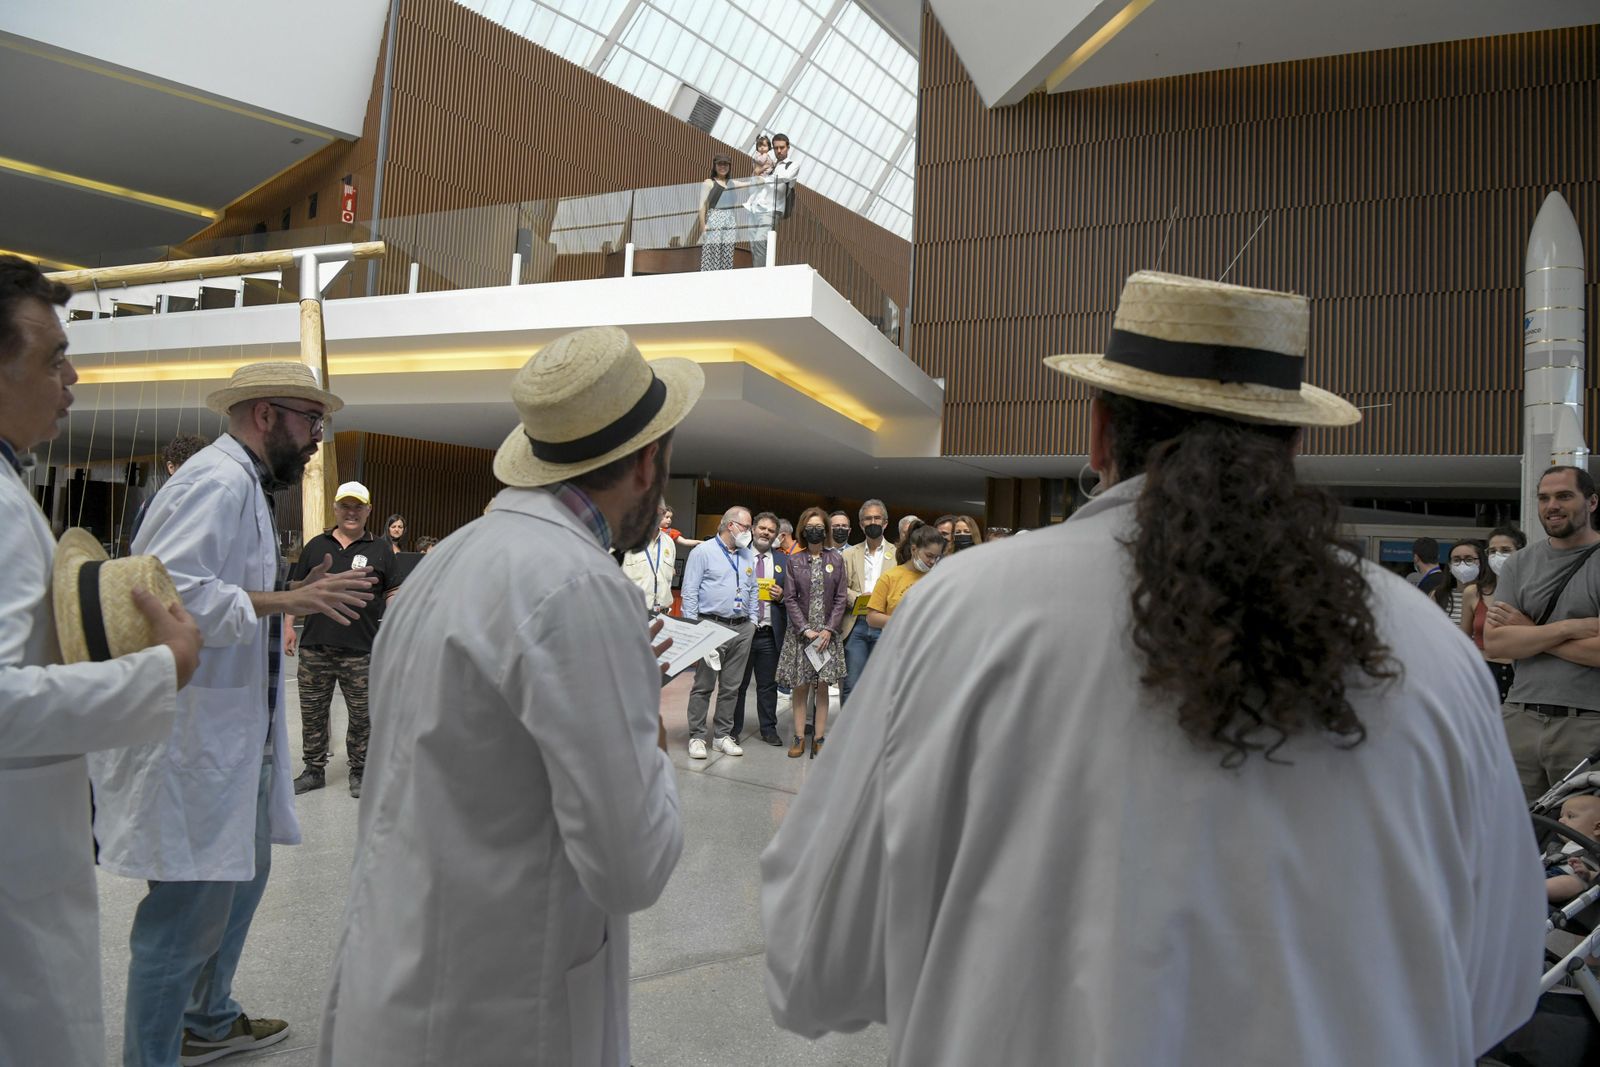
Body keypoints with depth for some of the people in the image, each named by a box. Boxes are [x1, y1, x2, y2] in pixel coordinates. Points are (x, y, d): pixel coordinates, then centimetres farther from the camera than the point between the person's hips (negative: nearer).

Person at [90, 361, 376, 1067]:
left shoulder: (244, 485, 16)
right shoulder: (219, 481, -17)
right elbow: (168, 590, -29)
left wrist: (299, 596, 12)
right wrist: (285, 601, -28)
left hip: (232, 734, 12)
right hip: (193, 741, -12)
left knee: (241, 874, 24)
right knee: (189, 911, -2)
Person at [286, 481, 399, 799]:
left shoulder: (380, 549, 6)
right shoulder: (317, 546, 12)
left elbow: (393, 592, 7)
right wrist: (288, 626, 6)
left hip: (361, 650, -2)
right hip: (315, 647, 2)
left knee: (362, 716, 5)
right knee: (312, 713, 10)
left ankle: (359, 772, 18)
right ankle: (314, 770, 23)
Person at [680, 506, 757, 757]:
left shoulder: (747, 556, 15)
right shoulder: (703, 552, -3)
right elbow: (689, 591, -7)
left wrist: (752, 620, 12)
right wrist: (693, 628, -11)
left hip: (742, 629, 6)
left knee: (731, 687, 8)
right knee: (703, 685, -2)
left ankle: (723, 736, 17)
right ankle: (696, 737, 5)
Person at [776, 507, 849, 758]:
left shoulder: (836, 559, 4)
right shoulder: (794, 561, 3)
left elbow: (841, 598, 2)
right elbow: (790, 599, -1)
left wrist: (829, 629, -7)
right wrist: (805, 629, -10)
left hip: (827, 632, 0)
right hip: (800, 632, 0)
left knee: (822, 686, 3)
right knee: (800, 686, 1)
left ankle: (819, 738, 9)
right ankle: (799, 738, 8)